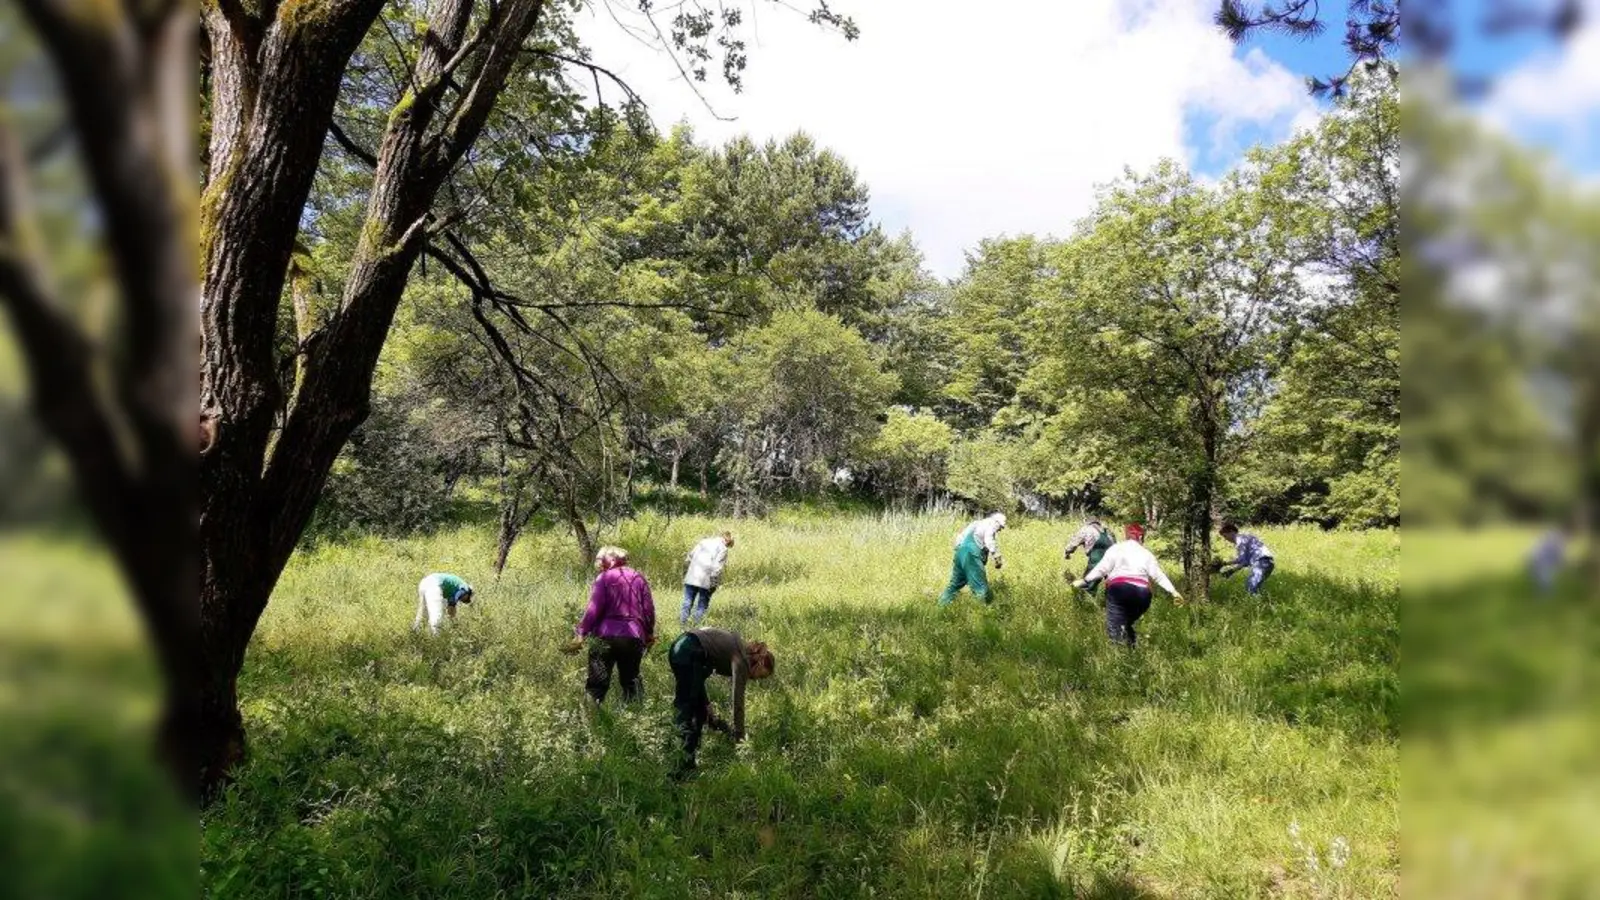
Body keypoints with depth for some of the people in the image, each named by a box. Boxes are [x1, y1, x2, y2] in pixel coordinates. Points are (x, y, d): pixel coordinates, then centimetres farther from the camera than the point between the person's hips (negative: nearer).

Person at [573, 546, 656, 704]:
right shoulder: (639, 579, 13)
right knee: (631, 679, 16)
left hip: (606, 636, -4)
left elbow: (594, 609, -8)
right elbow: (649, 610, 12)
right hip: (634, 638, 4)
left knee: (597, 682, 2)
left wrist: (582, 632, -3)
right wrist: (649, 634, 24)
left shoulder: (604, 578, 1)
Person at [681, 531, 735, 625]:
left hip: (691, 578, 4)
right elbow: (717, 567, -12)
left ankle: (682, 622, 6)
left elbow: (690, 555, 16)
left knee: (687, 603, 9)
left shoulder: (704, 542, 15)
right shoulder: (723, 549, -3)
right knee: (702, 605, 6)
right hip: (706, 581, -4)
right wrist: (714, 582, -11)